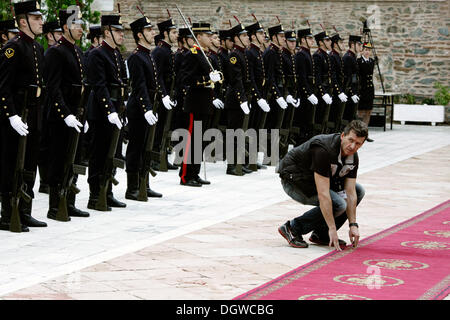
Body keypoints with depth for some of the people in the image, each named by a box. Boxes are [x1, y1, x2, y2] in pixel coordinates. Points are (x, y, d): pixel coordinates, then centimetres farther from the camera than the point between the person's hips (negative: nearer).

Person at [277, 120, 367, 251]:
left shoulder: (353, 158, -8)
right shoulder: (324, 150, -34)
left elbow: (350, 193, -4)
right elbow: (323, 195, -35)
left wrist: (353, 225, -13)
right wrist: (332, 229, -34)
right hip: (293, 180, -9)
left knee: (358, 191, 1)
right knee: (338, 204, -24)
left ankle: (321, 235, 4)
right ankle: (292, 228, -10)